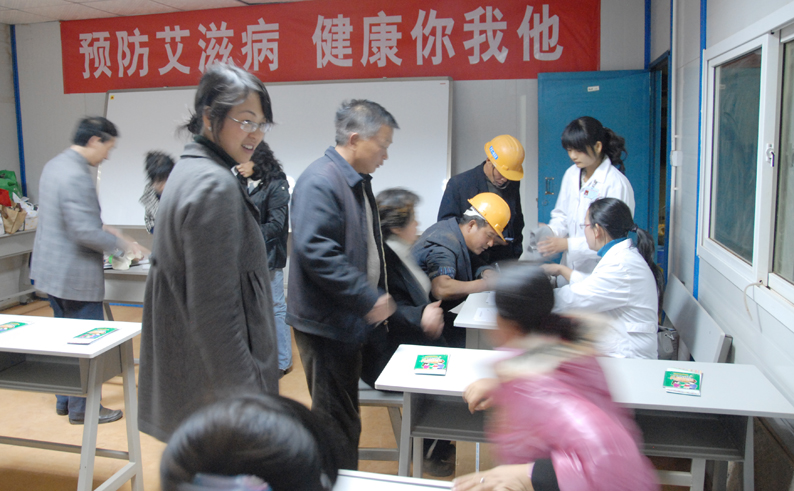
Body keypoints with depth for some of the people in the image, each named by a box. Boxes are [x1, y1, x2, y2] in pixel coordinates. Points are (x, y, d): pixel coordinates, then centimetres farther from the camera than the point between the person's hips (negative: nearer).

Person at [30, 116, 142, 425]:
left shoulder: (54, 165, 9)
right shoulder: (76, 177, -24)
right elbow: (84, 232, -26)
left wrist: (102, 229, 14)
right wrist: (121, 244, -13)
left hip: (51, 269, 10)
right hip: (75, 274, -10)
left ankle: (65, 400, 33)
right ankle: (83, 408, 14)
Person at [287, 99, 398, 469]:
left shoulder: (358, 181, 13)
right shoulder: (320, 182, -19)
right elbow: (316, 252, -28)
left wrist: (377, 296, 15)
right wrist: (369, 300, -23)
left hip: (349, 322, 10)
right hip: (326, 323, -10)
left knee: (344, 418, 21)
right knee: (336, 423, 2)